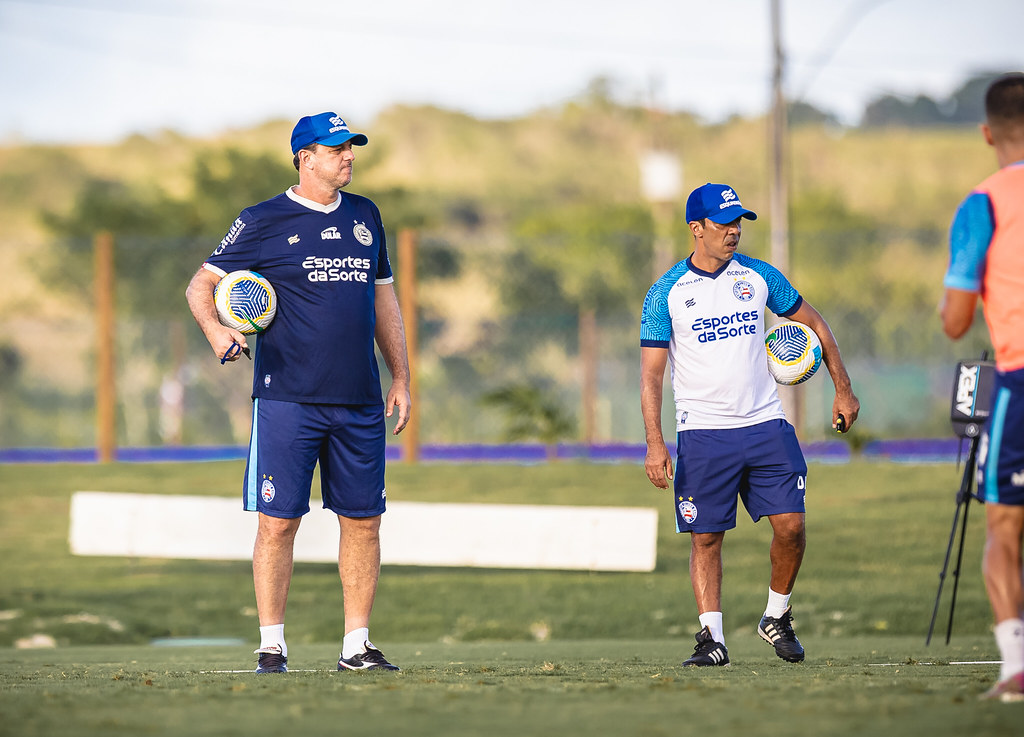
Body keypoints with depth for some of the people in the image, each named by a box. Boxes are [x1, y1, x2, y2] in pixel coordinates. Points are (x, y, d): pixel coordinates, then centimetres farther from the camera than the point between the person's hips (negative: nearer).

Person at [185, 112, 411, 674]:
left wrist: (401, 379, 16)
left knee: (363, 521, 4)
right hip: (287, 399, -5)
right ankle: (272, 648, 1)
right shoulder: (264, 222, -1)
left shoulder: (364, 216, 14)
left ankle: (356, 646, 12)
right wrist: (215, 329, -21)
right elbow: (201, 284, 1)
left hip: (359, 404, 5)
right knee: (278, 521, -6)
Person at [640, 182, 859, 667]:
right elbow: (650, 373, -4)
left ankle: (777, 618, 14)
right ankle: (712, 638, 2)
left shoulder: (760, 277, 5)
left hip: (765, 425, 2)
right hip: (702, 433, -2)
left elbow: (814, 323, 18)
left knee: (790, 525, -6)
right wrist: (655, 443, -14)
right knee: (706, 537, -3)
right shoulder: (666, 294, -2)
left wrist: (843, 389, 14)